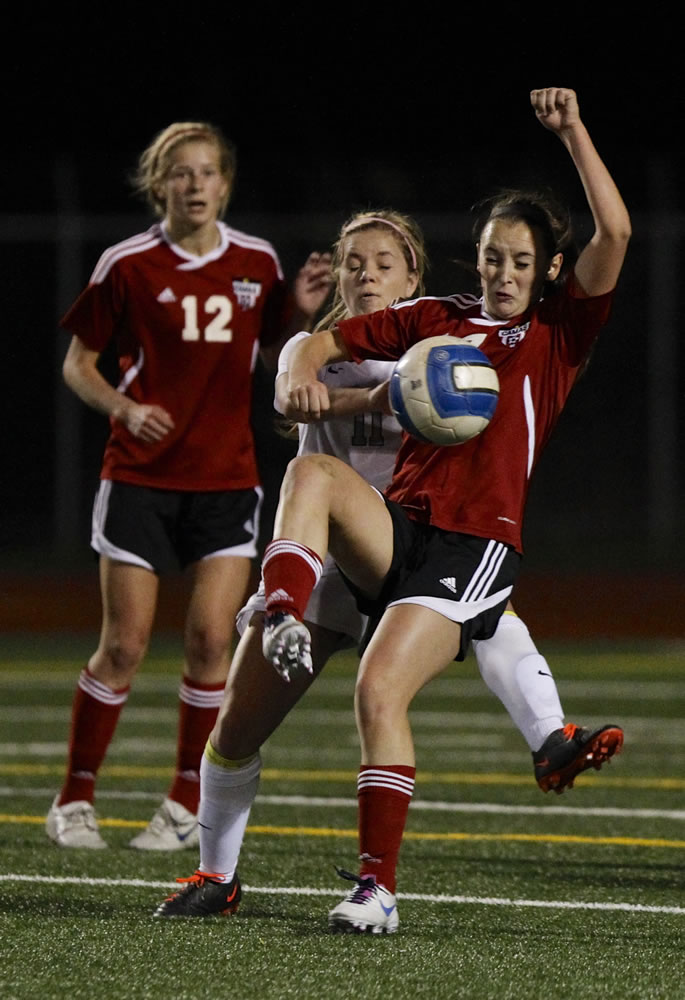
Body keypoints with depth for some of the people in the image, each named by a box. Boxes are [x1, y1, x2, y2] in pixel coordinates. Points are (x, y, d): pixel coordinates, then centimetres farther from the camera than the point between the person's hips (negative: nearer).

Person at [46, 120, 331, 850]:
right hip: (140, 479, -2)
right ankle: (75, 799, 10)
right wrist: (123, 407, -16)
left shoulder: (257, 263, 4)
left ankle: (187, 803, 6)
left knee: (211, 639, -7)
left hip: (227, 479, 2)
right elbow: (77, 363, 2)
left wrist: (301, 315, -3)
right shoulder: (128, 266, -4)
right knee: (125, 645, -4)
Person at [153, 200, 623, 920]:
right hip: (319, 556, 1)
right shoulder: (311, 348, 8)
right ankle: (217, 876, 19)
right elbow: (292, 398, -16)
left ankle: (551, 740, -52)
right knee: (236, 726, -1)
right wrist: (372, 399, -37)